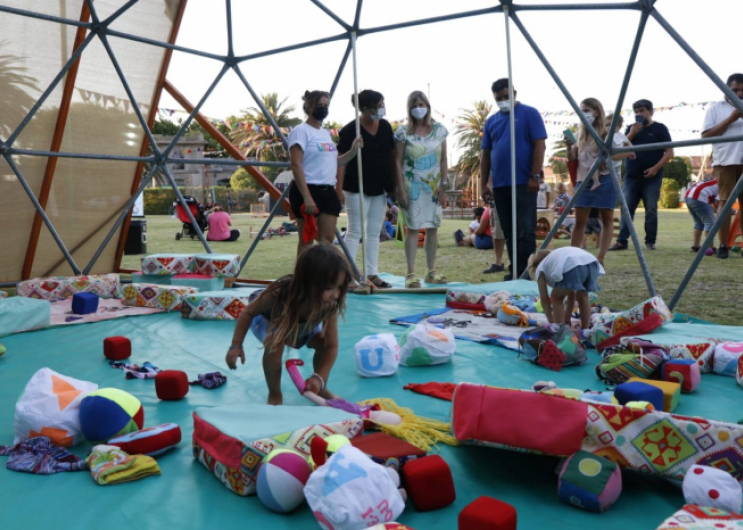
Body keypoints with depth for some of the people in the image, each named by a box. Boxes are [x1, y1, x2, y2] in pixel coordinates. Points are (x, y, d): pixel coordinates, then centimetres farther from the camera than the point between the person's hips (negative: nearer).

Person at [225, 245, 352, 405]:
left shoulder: (330, 307, -36)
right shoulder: (279, 294, -44)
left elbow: (332, 347, -29)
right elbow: (248, 312, -25)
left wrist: (319, 378, -40)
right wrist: (236, 345, -27)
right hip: (267, 319, -3)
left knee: (323, 342, -17)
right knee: (275, 342, -32)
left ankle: (321, 389, 9)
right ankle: (274, 395, -10)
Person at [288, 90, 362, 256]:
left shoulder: (326, 133, 17)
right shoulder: (301, 131, -6)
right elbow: (296, 165, -15)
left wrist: (352, 152, 5)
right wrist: (306, 197, -22)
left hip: (328, 192, 7)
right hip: (308, 191, -7)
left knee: (327, 240, 4)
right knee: (306, 240, -1)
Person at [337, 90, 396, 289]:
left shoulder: (385, 127, 7)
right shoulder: (349, 130, -10)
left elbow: (391, 155, 12)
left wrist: (395, 183, 9)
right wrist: (339, 188, -17)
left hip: (380, 188, 6)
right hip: (357, 188, -6)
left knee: (374, 232, 10)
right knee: (355, 232, -3)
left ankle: (372, 274, 17)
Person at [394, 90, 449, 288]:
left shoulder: (439, 130, 5)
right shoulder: (403, 132, -3)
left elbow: (443, 160, 7)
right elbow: (398, 162, -4)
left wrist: (443, 185, 1)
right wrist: (401, 190, -9)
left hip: (434, 186, 3)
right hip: (413, 187, -3)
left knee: (433, 228, 6)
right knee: (413, 228, -4)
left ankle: (431, 271, 16)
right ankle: (411, 274, -1)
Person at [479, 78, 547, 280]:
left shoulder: (529, 114, 1)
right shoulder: (491, 121, 15)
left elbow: (539, 145, -6)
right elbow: (485, 153, 15)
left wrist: (534, 176, -13)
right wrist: (484, 184, 9)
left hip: (524, 183, -5)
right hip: (499, 185, 6)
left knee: (525, 231, -6)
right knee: (508, 232, 9)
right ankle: (516, 271, 17)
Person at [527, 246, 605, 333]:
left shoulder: (540, 269, 29)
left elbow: (544, 299, 25)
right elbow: (571, 294, 45)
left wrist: (552, 322, 36)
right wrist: (567, 319, 51)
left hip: (571, 265, -6)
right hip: (591, 262, 6)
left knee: (557, 298, 19)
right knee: (582, 296, 31)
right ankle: (585, 330, 33)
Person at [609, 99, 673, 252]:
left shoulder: (660, 128, 3)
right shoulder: (631, 129, 14)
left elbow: (669, 152, -1)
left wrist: (656, 168, -13)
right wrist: (631, 134, -8)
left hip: (651, 177, -3)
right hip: (631, 176, 3)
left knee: (651, 210, -1)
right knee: (626, 209, -2)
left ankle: (650, 241, 6)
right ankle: (622, 241, -3)